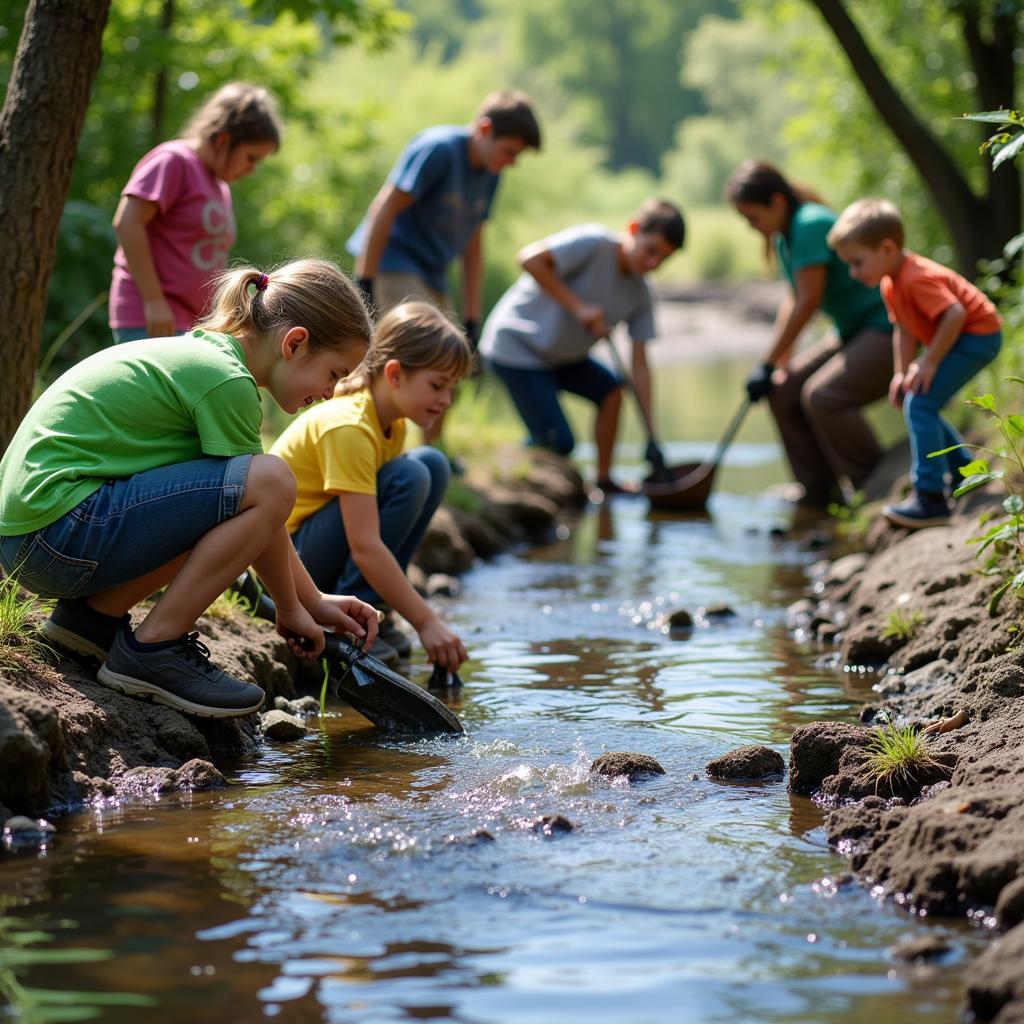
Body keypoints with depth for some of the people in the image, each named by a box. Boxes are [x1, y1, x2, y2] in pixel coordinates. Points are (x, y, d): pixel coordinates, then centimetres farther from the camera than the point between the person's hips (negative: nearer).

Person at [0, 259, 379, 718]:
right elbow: (265, 494, -6)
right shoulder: (227, 381, -13)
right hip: (59, 529, -10)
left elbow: (259, 520, 23)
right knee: (270, 481, -17)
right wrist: (292, 609, 8)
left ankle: (95, 612, 12)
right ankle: (153, 647, -11)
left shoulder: (204, 353, 18)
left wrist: (315, 600, 23)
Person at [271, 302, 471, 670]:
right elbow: (364, 546, -31)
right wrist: (426, 622, -32)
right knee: (409, 478, -24)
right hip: (287, 553, -9)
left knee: (433, 465, 2)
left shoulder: (393, 423, 4)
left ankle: (371, 607, 2)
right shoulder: (349, 427, -26)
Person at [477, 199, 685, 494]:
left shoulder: (640, 295, -2)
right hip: (514, 345, -8)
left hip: (558, 353, 8)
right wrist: (577, 306, -29)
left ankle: (604, 480, 13)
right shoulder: (594, 243, -22)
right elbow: (530, 259, -32)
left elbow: (639, 366, -3)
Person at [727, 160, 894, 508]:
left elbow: (809, 302, -22)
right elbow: (793, 301, 15)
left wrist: (768, 364, -16)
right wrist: (779, 362, 6)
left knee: (822, 395, -26)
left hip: (886, 329, -11)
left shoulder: (811, 224, -21)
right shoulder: (784, 237, 9)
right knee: (784, 391, 5)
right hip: (853, 334, 11)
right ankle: (819, 490, 10)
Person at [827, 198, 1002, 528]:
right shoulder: (891, 284, 5)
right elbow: (905, 330, 12)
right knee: (919, 406, 19)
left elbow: (955, 314, -33)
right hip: (961, 339, 11)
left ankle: (931, 498, -19)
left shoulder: (917, 279, -27)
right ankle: (962, 471, 36)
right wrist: (901, 373, 3)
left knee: (919, 404, -19)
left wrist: (929, 362, -27)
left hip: (978, 336, -11)